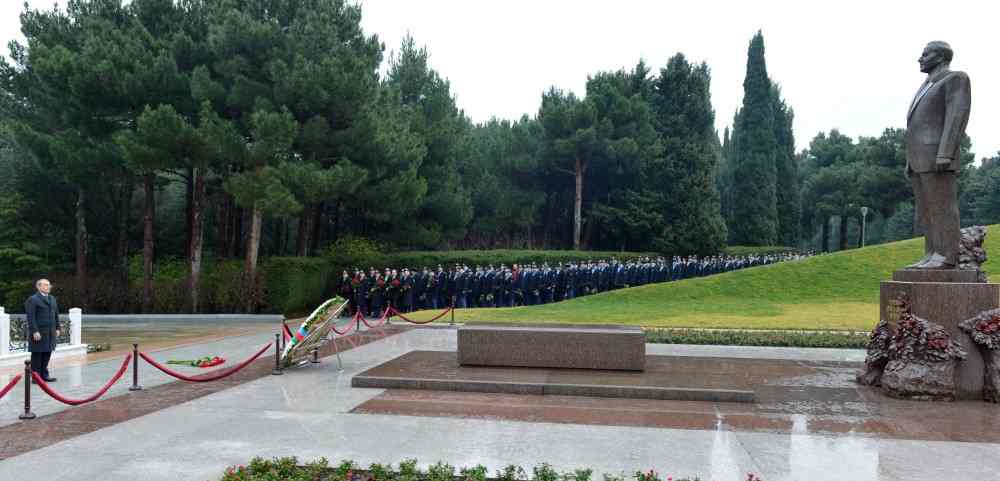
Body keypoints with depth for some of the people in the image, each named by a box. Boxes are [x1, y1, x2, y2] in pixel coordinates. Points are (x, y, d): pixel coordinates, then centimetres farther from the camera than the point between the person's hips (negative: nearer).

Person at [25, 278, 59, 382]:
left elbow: (56, 314, 19)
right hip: (39, 333, -6)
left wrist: (57, 328, 13)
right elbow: (31, 317, -12)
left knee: (47, 353, 8)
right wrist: (35, 331, -18)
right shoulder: (33, 300, -6)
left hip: (50, 332, 6)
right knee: (37, 354, 0)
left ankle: (44, 374, 16)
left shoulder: (52, 299, 16)